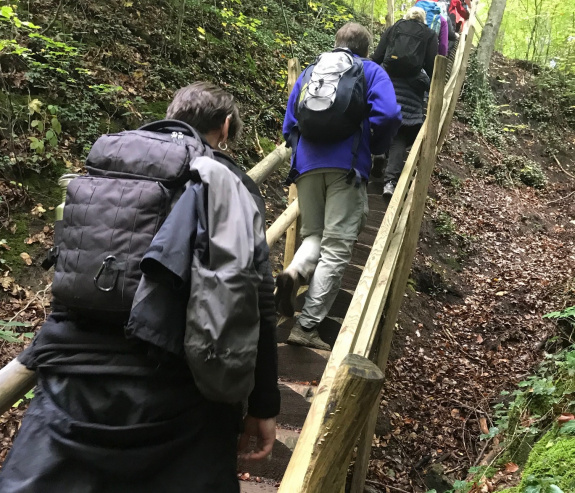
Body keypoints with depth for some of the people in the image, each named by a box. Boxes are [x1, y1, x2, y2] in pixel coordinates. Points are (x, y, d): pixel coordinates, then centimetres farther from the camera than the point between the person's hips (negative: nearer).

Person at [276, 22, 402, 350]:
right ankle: (308, 326, -5)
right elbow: (388, 115, -6)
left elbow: (289, 126, 19)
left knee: (313, 235, 18)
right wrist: (376, 148, 10)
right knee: (337, 247, -2)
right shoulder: (371, 71, 11)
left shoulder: (309, 72, 23)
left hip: (307, 165, 4)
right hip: (347, 166, -4)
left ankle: (295, 271, -15)